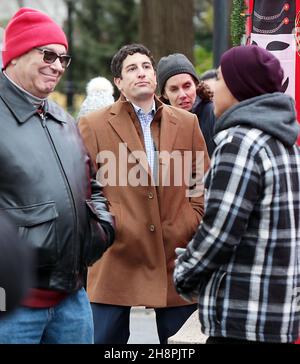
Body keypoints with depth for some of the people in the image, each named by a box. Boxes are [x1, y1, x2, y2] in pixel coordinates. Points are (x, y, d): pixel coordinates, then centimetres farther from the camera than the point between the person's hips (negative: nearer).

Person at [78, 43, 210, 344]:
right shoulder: (93, 125, 2)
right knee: (107, 337, 1)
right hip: (117, 258, -2)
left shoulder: (186, 123, 11)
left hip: (176, 252, 3)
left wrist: (194, 224, 3)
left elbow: (204, 183, 14)